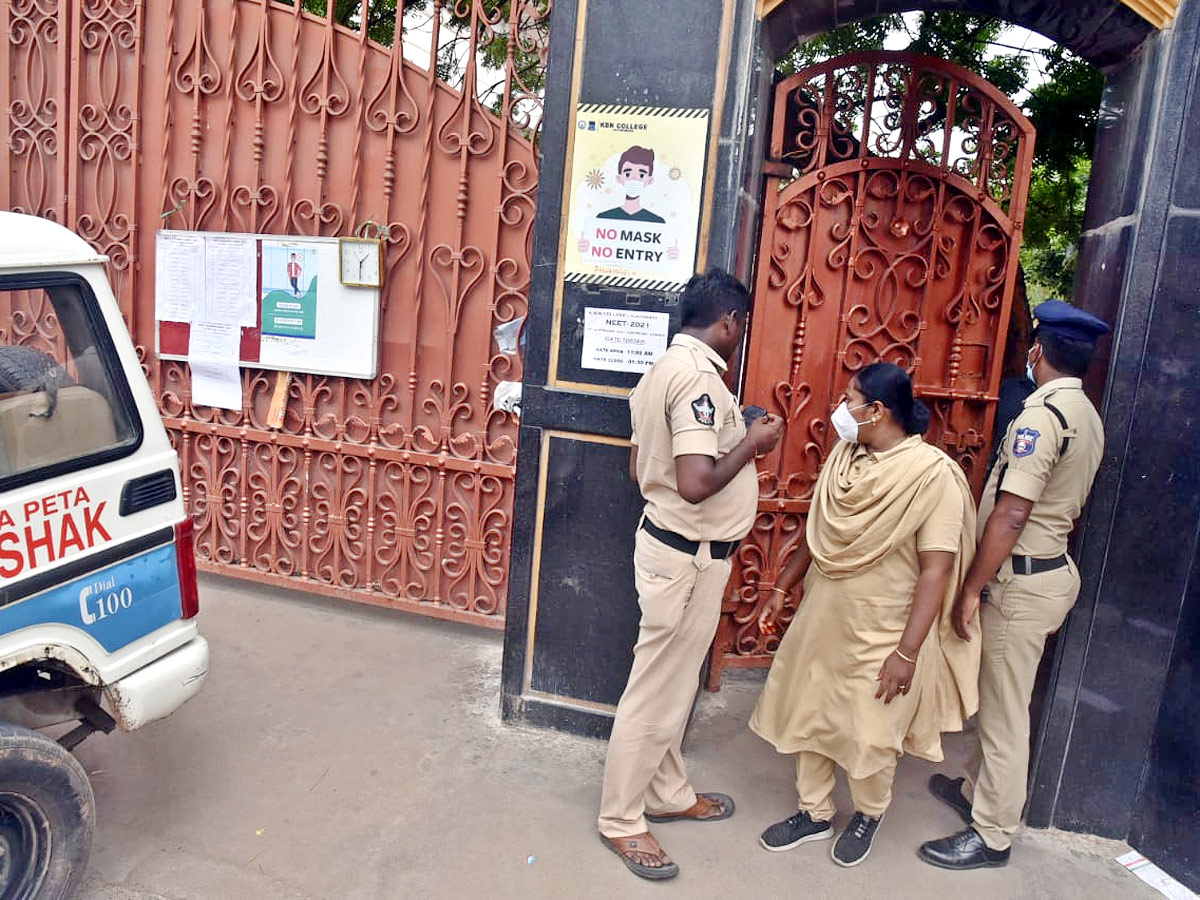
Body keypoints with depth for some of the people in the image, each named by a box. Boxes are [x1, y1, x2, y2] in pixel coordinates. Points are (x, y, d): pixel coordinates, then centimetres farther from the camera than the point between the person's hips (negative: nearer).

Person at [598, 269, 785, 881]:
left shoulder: (665, 368, 9)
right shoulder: (699, 377, -22)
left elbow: (639, 468, 14)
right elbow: (696, 483, -31)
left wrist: (734, 437, 18)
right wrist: (753, 443, -15)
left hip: (667, 541, 10)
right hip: (688, 556, -10)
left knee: (674, 683, 21)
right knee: (656, 689, 4)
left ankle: (667, 793, 38)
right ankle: (620, 818, 21)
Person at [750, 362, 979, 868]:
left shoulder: (932, 474, -19)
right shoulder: (844, 455, 1)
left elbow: (936, 569, -20)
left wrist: (907, 652, -21)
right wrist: (782, 588, 12)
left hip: (882, 634, -6)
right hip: (822, 619, 6)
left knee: (869, 737, 9)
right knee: (807, 716, 15)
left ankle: (870, 815, 40)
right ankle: (815, 813, 38)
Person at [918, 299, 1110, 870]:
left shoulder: (1042, 414, -21)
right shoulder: (1088, 416, 10)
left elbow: (1011, 514, -25)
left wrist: (971, 589, -20)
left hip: (1022, 581, -10)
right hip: (1053, 568, 10)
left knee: (1004, 710, 2)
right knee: (997, 696, 22)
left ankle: (992, 835, 15)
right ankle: (978, 789, 38)